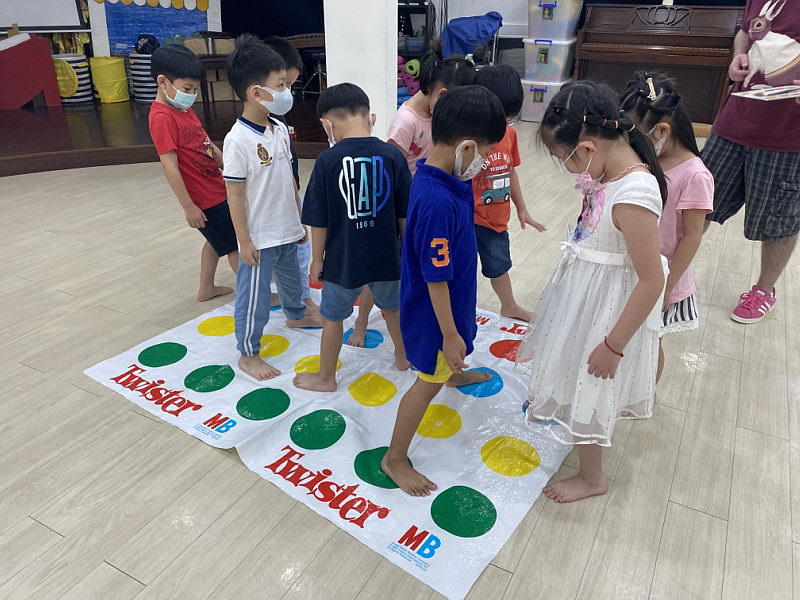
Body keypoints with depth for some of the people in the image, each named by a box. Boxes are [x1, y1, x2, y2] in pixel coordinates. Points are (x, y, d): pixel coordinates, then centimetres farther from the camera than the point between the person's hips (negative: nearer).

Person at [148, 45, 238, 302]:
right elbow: (169, 165, -23)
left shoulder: (185, 109, 8)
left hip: (216, 190, 9)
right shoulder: (162, 117, -21)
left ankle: (206, 288, 37)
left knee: (216, 240, 22)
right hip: (203, 200, -9)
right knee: (234, 246, 1)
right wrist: (188, 206, -22)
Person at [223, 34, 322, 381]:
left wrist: (299, 220, 14)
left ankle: (296, 315, 56)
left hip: (287, 231, 8)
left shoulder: (280, 130, 1)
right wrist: (244, 241, -15)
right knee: (254, 298, 6)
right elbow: (235, 194, -18)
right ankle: (248, 354, 23)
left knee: (291, 278, 29)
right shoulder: (238, 140, -22)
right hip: (259, 238, -8)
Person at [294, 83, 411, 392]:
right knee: (393, 307, 27)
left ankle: (325, 378, 33)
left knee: (333, 318, 17)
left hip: (343, 260, -3)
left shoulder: (328, 160, -17)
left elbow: (319, 221, -11)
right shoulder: (393, 155, -10)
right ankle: (403, 357, 48)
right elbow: (404, 214, -3)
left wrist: (317, 259, 3)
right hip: (386, 257, 3)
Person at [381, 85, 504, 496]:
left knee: (454, 354, 37)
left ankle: (456, 373, 71)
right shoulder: (437, 202, -37)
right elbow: (436, 279, -29)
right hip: (435, 308, -9)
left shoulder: (440, 175, -9)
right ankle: (395, 459, 22)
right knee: (430, 379, 6)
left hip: (454, 295, 9)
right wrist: (449, 334, -21)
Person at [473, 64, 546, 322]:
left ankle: (509, 307, 51)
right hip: (469, 220, -7)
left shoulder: (509, 132, -1)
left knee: (499, 265, 28)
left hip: (497, 218, 8)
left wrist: (521, 209, 19)